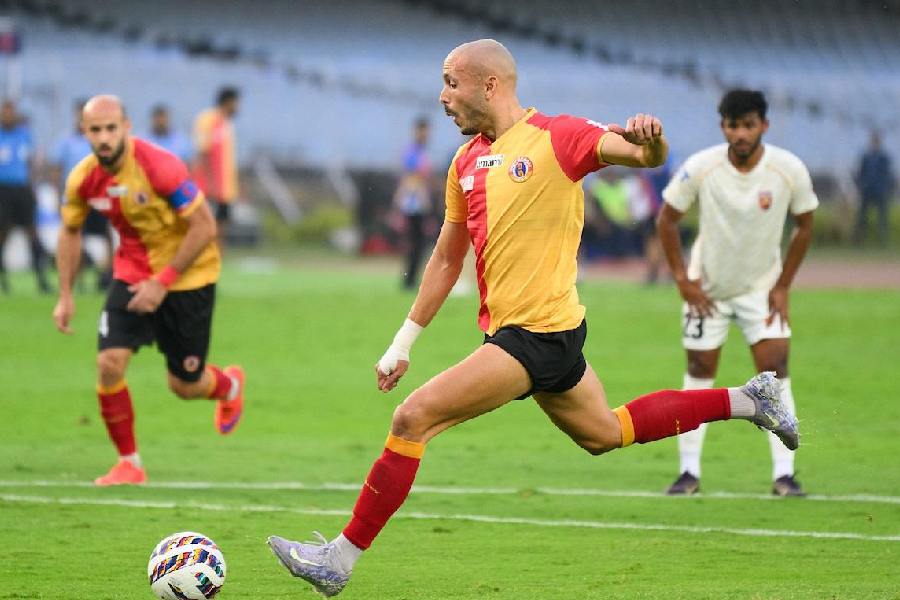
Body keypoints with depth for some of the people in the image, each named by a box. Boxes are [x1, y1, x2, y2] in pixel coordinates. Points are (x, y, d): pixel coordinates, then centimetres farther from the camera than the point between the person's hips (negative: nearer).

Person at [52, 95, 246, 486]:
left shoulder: (159, 166, -27)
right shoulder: (83, 179, -10)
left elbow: (204, 227, -23)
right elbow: (70, 230, 10)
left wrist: (163, 282, -24)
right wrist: (65, 296, 4)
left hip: (187, 275, -4)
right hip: (132, 272, 4)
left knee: (184, 385, 5)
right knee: (110, 362, -16)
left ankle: (228, 385, 44)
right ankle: (129, 463, 1)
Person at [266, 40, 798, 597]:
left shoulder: (556, 136, -11)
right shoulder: (467, 161, 12)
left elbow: (649, 156, -18)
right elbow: (447, 258, 20)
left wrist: (649, 139, -42)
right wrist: (403, 342, 20)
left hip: (536, 335, -9)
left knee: (413, 419, -14)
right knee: (604, 433, 22)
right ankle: (746, 399, 32)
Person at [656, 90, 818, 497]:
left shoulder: (789, 170, -17)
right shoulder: (700, 168, -19)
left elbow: (804, 226, -1)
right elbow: (666, 220, -5)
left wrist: (783, 286, -4)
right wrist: (683, 279, -8)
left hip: (762, 288, 0)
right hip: (707, 289, 0)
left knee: (776, 372, -11)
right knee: (699, 376, 2)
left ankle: (784, 474, -8)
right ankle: (689, 471, 11)